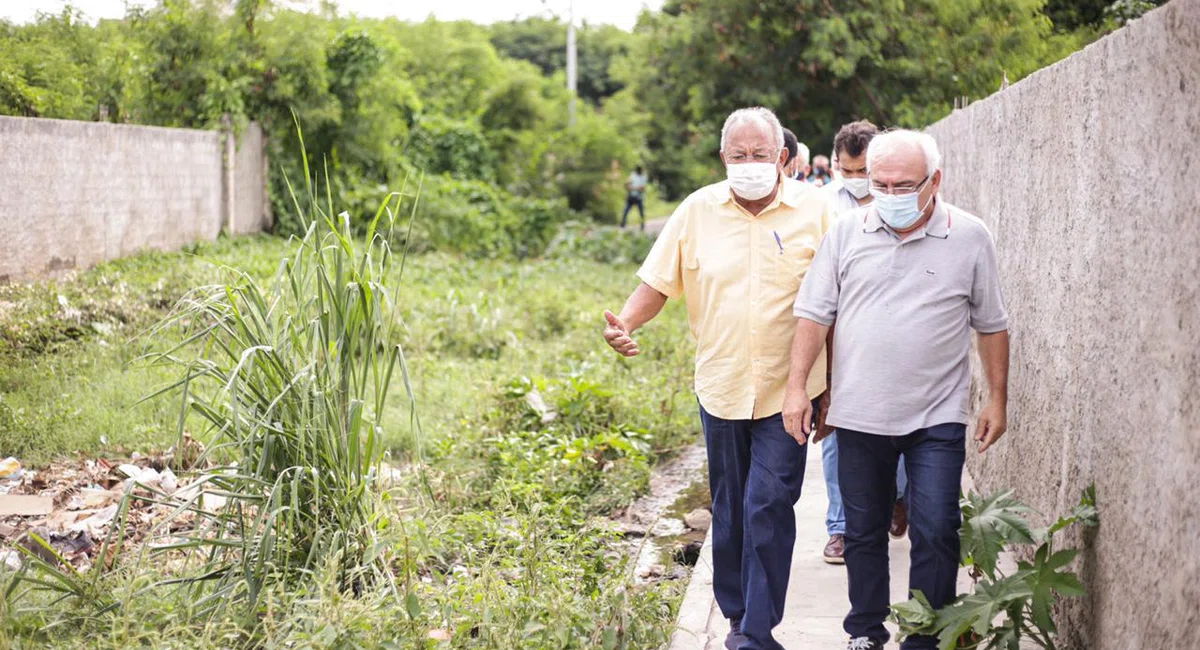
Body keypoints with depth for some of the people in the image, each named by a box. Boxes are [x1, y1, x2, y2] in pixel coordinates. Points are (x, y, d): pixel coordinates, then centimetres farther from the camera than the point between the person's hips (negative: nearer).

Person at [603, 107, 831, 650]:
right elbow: (658, 281, 5)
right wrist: (625, 324, -15)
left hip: (787, 391, -3)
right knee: (729, 508, 13)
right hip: (721, 388, 3)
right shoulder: (698, 211, 3)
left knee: (768, 506, -9)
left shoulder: (814, 209, -2)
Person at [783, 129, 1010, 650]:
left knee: (935, 534, -5)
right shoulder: (846, 233, 1)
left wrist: (997, 400, 5)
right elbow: (814, 314, 4)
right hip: (859, 415, 2)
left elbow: (992, 326, 5)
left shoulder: (970, 238, -2)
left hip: (937, 418, -2)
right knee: (863, 532, 13)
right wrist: (797, 387, -1)